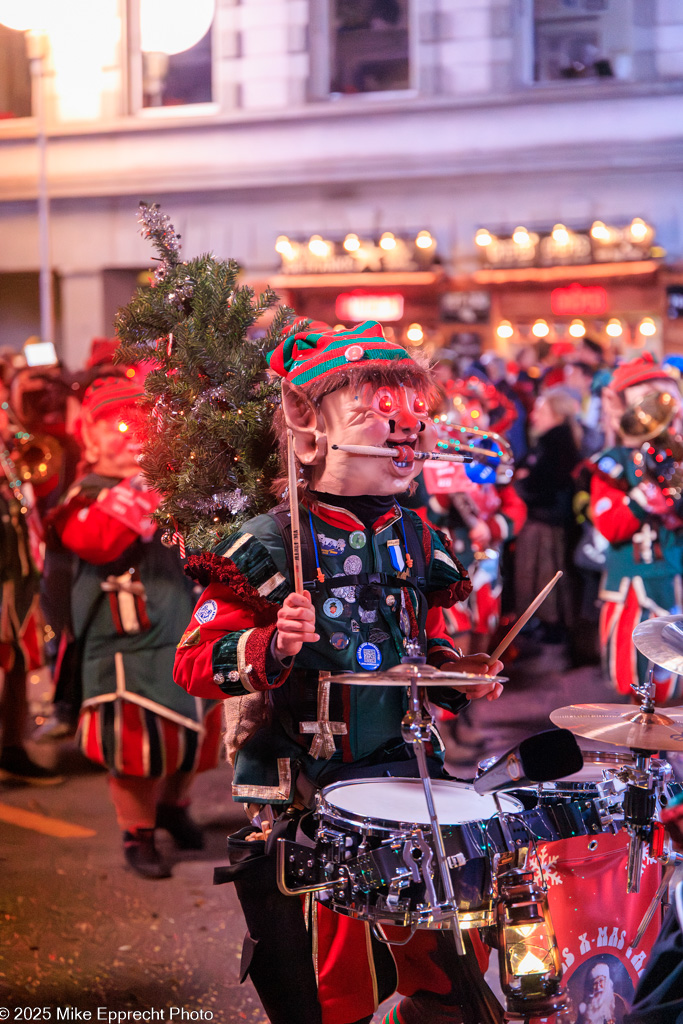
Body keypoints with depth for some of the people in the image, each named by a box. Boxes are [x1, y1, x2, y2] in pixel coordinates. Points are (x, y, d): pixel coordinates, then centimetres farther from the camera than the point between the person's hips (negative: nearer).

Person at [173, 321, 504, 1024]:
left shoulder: (416, 540, 8)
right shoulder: (268, 544, -11)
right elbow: (194, 661, -14)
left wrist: (458, 672, 3)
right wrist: (271, 647, -31)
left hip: (403, 779, 5)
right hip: (297, 800, -5)